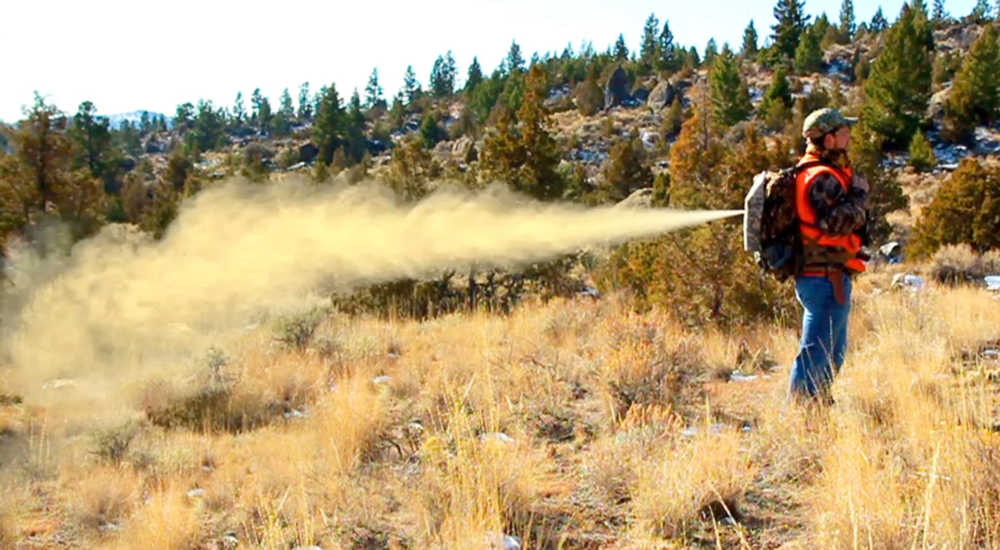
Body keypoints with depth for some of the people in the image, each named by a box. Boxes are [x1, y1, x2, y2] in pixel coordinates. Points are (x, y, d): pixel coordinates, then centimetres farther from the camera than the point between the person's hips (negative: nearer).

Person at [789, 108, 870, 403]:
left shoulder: (811, 173, 15)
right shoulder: (823, 177, -18)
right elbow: (836, 222, -29)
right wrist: (859, 195, -16)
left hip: (816, 276, 11)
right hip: (827, 277, -11)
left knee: (833, 353, 21)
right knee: (817, 352, -7)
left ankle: (818, 403, 31)